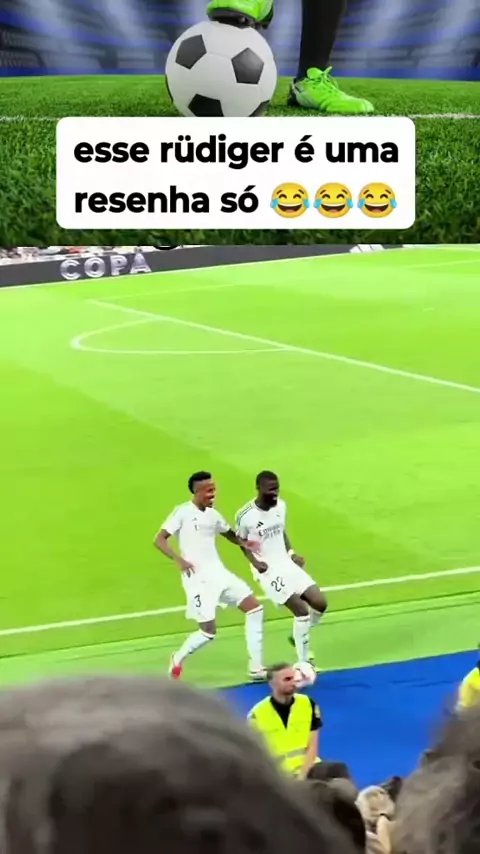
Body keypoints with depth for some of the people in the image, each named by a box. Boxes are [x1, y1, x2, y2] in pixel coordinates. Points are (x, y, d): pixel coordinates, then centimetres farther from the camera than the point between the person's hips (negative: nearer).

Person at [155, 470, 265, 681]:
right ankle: (178, 659, 19)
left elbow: (229, 533, 28)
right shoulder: (183, 512, -9)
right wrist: (179, 560, -27)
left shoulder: (212, 514, 11)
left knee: (255, 608, 1)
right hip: (199, 578, -7)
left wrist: (243, 543, 5)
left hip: (219, 573, 7)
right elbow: (159, 540, -12)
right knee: (209, 631, -11)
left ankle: (256, 669, 6)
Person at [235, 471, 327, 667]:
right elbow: (241, 541, -2)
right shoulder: (246, 515, -18)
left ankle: (299, 636, 27)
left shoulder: (281, 506, -1)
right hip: (268, 570, -6)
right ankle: (304, 661, 0)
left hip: (286, 563, 6)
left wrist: (291, 552, 4)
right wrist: (254, 561, -16)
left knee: (320, 603, -1)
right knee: (301, 609, -15)